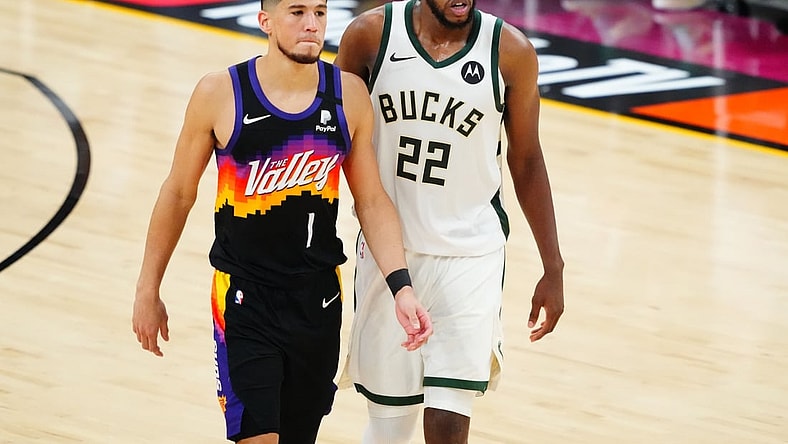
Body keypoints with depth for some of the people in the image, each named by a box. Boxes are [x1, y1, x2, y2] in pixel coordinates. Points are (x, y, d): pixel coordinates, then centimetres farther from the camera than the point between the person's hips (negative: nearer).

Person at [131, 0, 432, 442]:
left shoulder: (349, 95, -3)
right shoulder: (220, 94, -10)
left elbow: (372, 201, 4)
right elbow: (179, 193, 1)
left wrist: (401, 287, -8)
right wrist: (148, 292, 5)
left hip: (319, 299, 3)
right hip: (245, 300, -3)